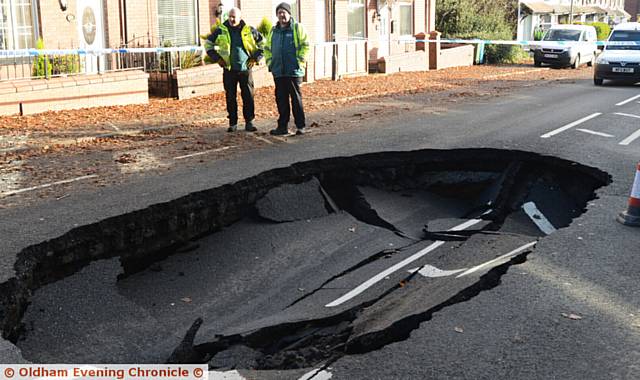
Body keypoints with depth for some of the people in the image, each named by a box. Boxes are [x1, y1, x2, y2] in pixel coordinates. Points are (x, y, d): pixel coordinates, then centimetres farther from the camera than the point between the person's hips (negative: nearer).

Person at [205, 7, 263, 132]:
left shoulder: (250, 30, 1)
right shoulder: (221, 31, 1)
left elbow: (262, 43, 12)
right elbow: (208, 43, 11)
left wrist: (256, 58, 4)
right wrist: (217, 58, 2)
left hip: (245, 69, 0)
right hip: (229, 70, 0)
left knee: (248, 97, -1)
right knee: (230, 98, 3)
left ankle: (249, 122, 8)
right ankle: (232, 123, 11)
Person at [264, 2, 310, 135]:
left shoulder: (297, 28, 0)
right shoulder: (273, 31, 16)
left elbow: (305, 45, -5)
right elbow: (267, 48, 23)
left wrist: (300, 62, -11)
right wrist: (270, 62, 11)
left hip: (294, 71, -5)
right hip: (278, 72, 5)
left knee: (296, 99, -1)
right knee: (281, 100, 7)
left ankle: (300, 126, 6)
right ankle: (282, 126, 14)